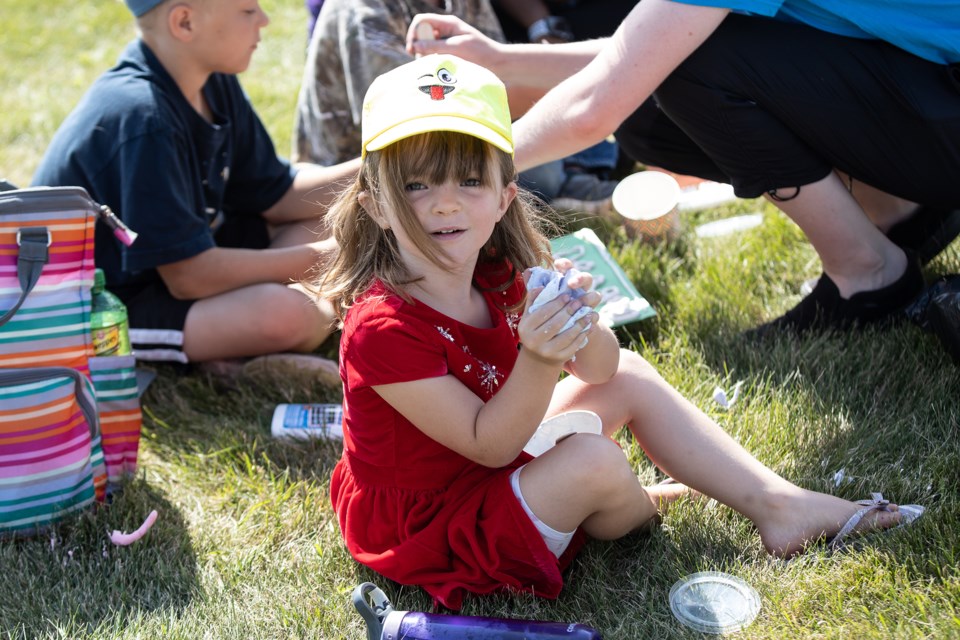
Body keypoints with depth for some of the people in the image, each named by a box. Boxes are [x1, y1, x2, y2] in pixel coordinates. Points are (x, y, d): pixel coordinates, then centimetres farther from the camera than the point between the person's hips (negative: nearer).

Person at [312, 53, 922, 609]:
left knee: (631, 377, 7)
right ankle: (637, 512, 11)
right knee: (593, 458, -28)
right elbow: (488, 444, -26)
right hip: (434, 533, -8)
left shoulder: (496, 279, -5)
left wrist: (580, 326, -25)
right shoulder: (384, 329, -30)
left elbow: (601, 369, -2)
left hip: (501, 467, 9)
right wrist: (538, 360, -41)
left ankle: (774, 500, 15)